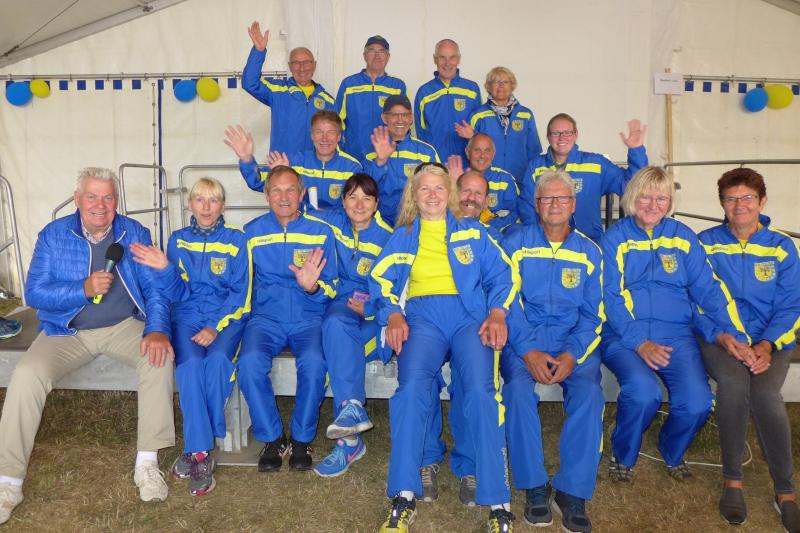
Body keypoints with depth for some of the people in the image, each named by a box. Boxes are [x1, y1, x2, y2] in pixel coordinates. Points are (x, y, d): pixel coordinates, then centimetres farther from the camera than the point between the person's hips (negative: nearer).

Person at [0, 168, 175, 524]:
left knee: (159, 357, -28)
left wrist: (157, 328, -23)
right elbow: (34, 293, -6)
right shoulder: (53, 235, 0)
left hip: (124, 327, 0)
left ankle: (147, 462, -19)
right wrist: (84, 289, -22)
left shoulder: (135, 234, 0)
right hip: (66, 332, 1)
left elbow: (154, 287, -5)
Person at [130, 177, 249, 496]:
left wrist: (215, 327, -15)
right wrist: (164, 269, -13)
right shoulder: (178, 240, 10)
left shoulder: (236, 239, 2)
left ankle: (195, 449, -13)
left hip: (227, 315, -1)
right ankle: (202, 453, -24)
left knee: (218, 360, -31)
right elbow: (176, 294, 7)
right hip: (188, 315, 2)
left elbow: (239, 293, -2)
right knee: (190, 364, -29)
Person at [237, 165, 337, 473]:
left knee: (313, 362, -31)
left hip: (309, 318, -1)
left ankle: (302, 439, -7)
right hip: (265, 317, 1)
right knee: (249, 361, -29)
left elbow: (330, 291, 4)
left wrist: (312, 286, -18)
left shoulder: (320, 232, 6)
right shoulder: (251, 232, 10)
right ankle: (272, 439, -7)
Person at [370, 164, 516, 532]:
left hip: (470, 315, 0)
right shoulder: (402, 236, 24)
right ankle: (404, 496, -22)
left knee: (481, 389, -28)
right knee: (410, 387, -30)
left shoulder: (472, 232, 23)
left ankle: (498, 501, -21)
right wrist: (393, 316, -9)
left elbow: (501, 274, 14)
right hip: (422, 316, 1)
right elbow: (381, 278, 11)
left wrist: (496, 314, -5)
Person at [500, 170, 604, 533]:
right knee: (519, 386, -30)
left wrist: (571, 355, -13)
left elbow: (593, 315, 6)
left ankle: (572, 492, -14)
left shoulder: (589, 251, 11)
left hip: (574, 339, 2)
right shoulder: (515, 242, 5)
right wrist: (528, 352, -16)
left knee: (589, 392, -27)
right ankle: (534, 486, -14)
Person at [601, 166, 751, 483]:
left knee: (697, 402, -19)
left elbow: (708, 288, 7)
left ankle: (673, 453, 17)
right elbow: (611, 298, -7)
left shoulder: (683, 237, 12)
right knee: (643, 392, -30)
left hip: (675, 334, 3)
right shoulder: (615, 239, 2)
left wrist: (732, 331, -9)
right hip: (623, 335, -3)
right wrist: (639, 342, -19)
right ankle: (623, 456, 3)